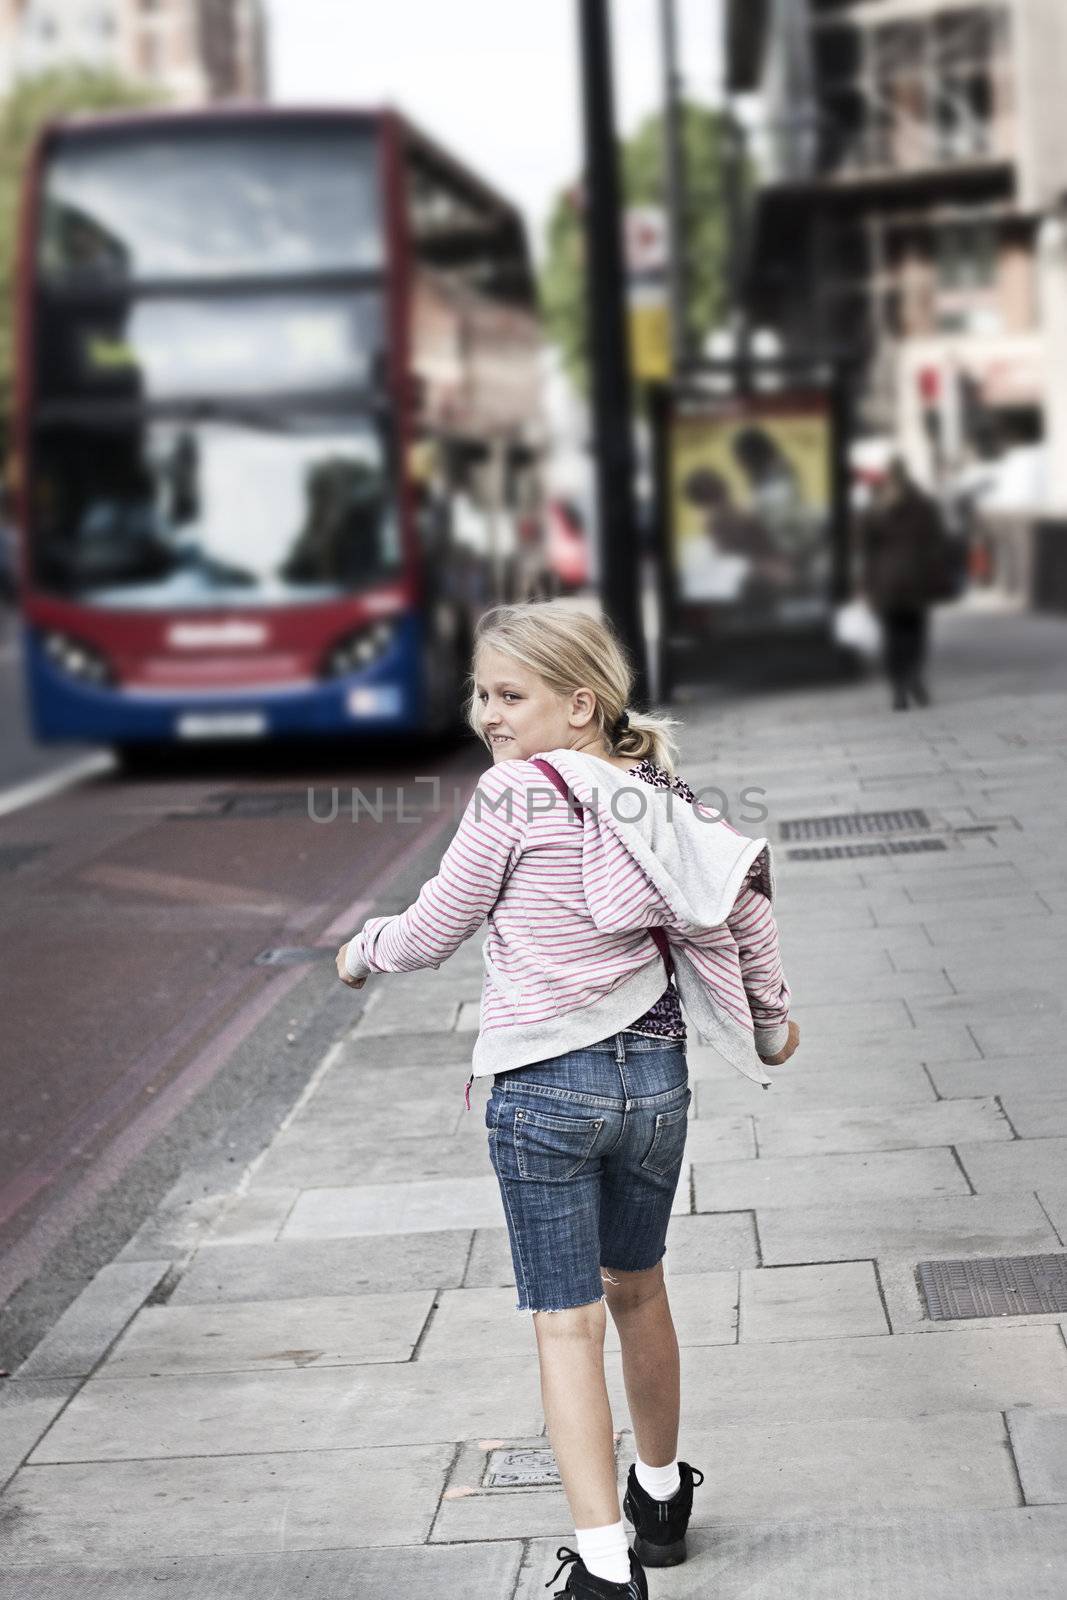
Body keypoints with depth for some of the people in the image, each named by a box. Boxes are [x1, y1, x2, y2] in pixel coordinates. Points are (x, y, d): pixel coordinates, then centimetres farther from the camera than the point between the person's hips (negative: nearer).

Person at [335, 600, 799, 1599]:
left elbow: (435, 933, -5)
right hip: (655, 1078, 6)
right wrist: (771, 1017, 24)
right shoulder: (664, 795, 3)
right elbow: (746, 889, 10)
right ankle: (661, 1501, 40)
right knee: (637, 1291, 24)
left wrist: (363, 950, 16)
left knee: (567, 1324, 0)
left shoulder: (514, 795, -13)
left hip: (543, 1088, -6)